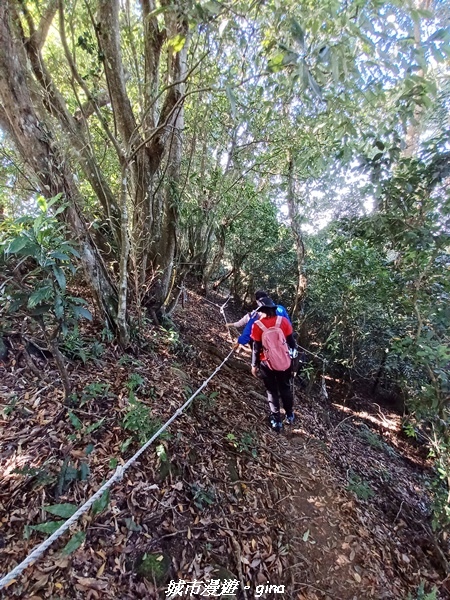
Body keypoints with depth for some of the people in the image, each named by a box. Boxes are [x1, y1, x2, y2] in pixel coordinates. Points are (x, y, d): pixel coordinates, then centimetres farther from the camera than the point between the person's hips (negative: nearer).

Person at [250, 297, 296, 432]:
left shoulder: (257, 325, -16)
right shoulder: (283, 321, -9)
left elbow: (256, 347, -11)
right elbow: (291, 340, 0)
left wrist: (254, 365, 0)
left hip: (267, 364, -3)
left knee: (272, 391, 16)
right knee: (285, 388, 24)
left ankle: (276, 421, 24)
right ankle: (290, 415, 40)